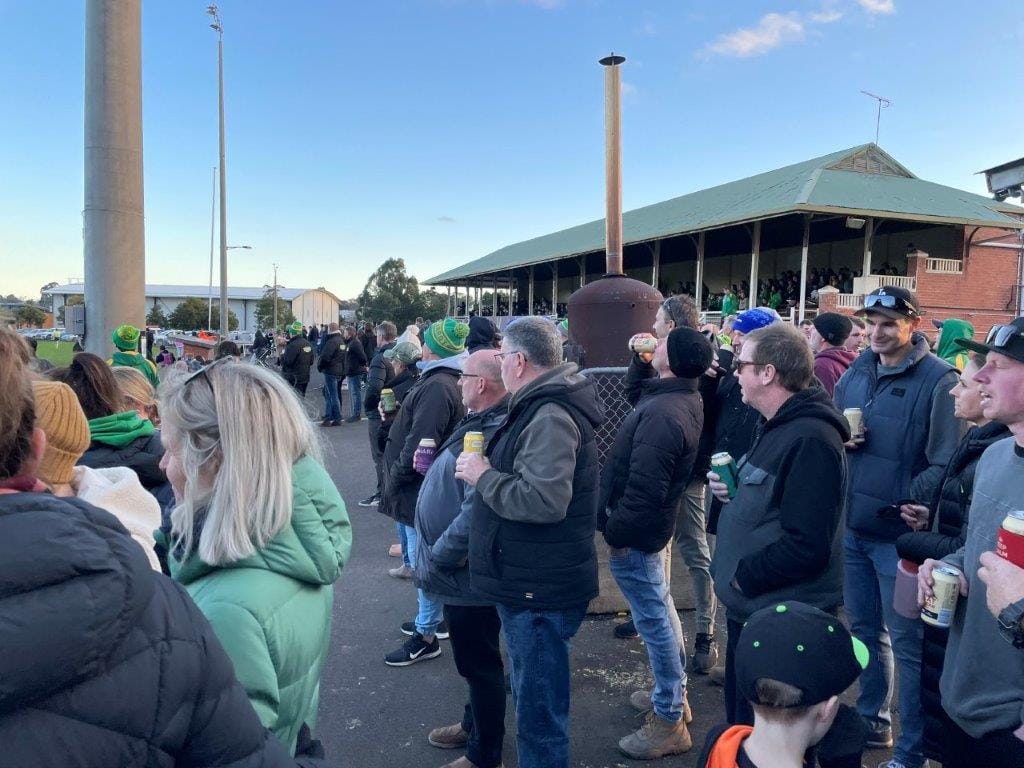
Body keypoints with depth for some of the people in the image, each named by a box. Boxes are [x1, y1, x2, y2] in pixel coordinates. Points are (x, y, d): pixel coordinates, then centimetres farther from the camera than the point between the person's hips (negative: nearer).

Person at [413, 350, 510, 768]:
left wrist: (436, 558, -20)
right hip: (465, 571, 10)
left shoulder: (489, 436, -28)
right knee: (475, 659, 26)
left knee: (479, 663, 9)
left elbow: (476, 512, -33)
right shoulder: (482, 423, 5)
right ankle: (474, 725, 47)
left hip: (466, 574, -10)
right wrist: (436, 556, 14)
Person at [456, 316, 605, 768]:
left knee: (538, 712, 4)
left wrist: (483, 475, -20)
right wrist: (489, 469, 9)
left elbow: (544, 500, -32)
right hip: (534, 581, 11)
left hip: (540, 590, -11)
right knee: (536, 697, 25)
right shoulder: (544, 406, 11)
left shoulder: (550, 417, -22)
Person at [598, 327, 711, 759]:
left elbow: (643, 487, -29)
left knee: (653, 618, 1)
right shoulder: (684, 399, 3)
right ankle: (674, 691, 40)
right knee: (660, 607, 22)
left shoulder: (662, 414, -29)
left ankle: (670, 722, 15)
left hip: (636, 529, -11)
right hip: (654, 522, 11)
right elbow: (639, 387, 25)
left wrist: (616, 531, -20)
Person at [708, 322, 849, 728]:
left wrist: (742, 577, -17)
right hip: (751, 608, 10)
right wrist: (733, 490, 2)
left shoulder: (810, 439, -23)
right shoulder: (776, 428, 11)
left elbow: (806, 545, -28)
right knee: (740, 725, 24)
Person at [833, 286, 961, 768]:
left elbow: (944, 464, -15)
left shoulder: (938, 380, -11)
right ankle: (871, 719, 38)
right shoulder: (856, 373, 8)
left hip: (899, 532, -6)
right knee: (864, 629, 19)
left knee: (907, 643, 5)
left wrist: (906, 506, -22)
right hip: (852, 526, 6)